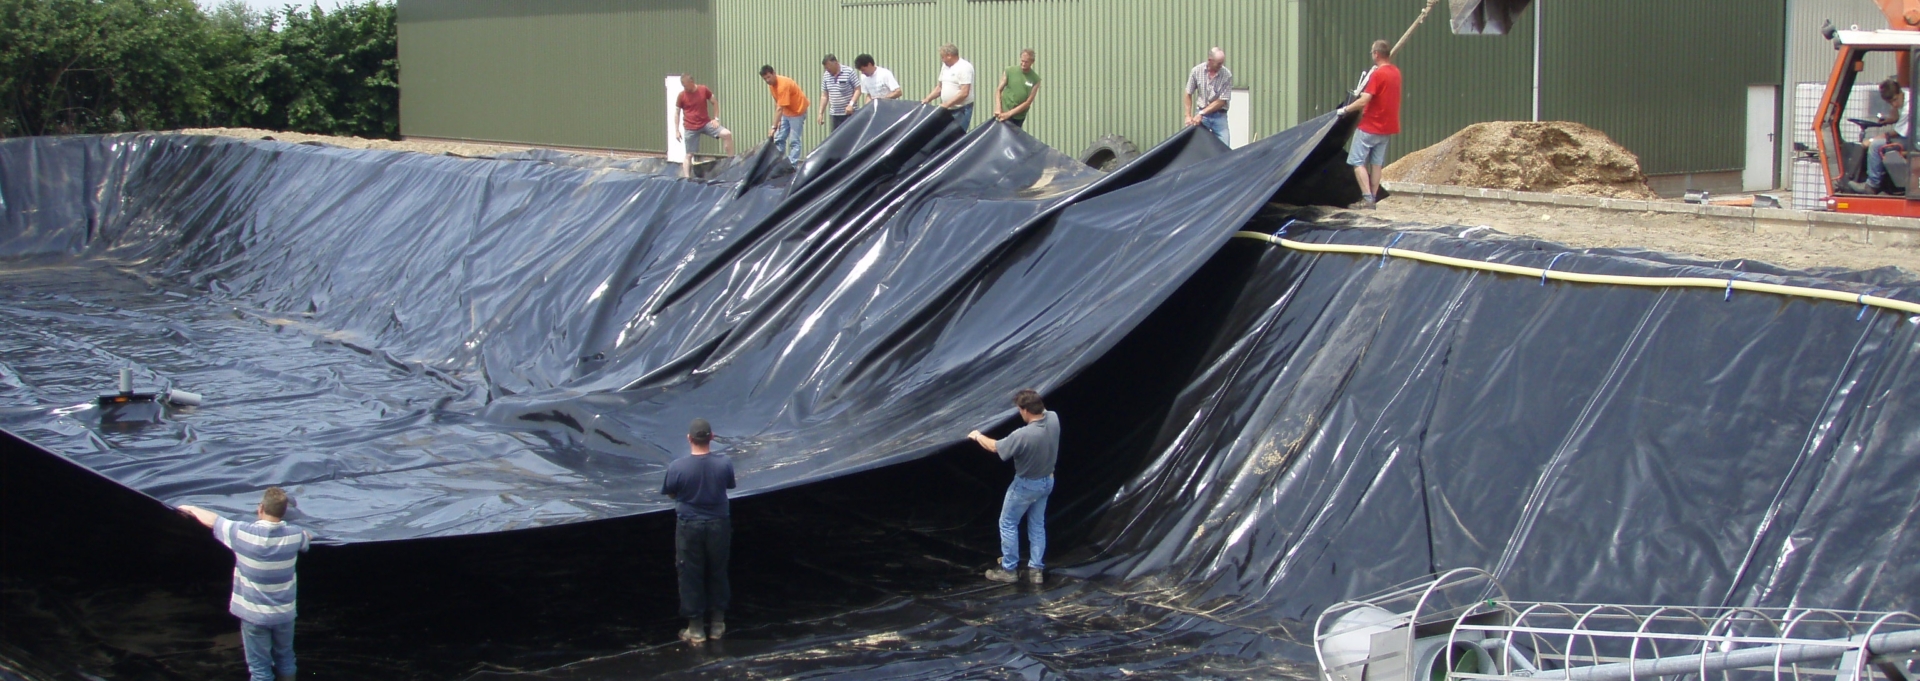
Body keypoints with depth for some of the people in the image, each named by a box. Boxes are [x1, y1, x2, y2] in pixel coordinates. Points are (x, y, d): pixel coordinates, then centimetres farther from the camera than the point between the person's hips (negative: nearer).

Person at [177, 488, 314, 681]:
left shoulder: (243, 533, -19)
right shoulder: (293, 535, -11)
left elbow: (212, 520, -1)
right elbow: (309, 536, 15)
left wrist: (191, 509, 18)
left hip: (254, 614, -2)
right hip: (285, 613, 2)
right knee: (285, 661, 19)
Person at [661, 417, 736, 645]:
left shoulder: (677, 467, -20)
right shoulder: (724, 463, -15)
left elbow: (670, 493, -4)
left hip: (689, 526, -2)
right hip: (718, 524, 2)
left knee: (691, 577, 11)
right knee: (717, 573, 19)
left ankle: (696, 629, 19)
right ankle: (717, 624, 29)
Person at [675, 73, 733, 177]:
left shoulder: (703, 90, -5)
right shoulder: (681, 96, -6)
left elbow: (715, 102, 8)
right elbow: (677, 113, 3)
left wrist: (715, 118, -1)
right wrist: (677, 131, -1)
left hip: (706, 123, 1)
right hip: (690, 128, -1)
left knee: (727, 134, -17)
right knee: (689, 154, 1)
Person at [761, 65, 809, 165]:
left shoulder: (783, 85, -30)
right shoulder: (771, 84, -4)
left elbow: (779, 108, -33)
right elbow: (776, 102, 5)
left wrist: (774, 127, -34)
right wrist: (778, 120, 0)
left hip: (797, 111, -9)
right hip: (786, 112, 9)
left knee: (794, 141, -12)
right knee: (779, 139, 8)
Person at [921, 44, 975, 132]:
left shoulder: (964, 67, -13)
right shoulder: (945, 66, 13)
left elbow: (964, 93, -20)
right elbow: (939, 87, 20)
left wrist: (947, 104, -22)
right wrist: (927, 99, 7)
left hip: (962, 110, -8)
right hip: (948, 110, 8)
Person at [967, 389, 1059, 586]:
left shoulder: (1023, 435, -35)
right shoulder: (1053, 419, -18)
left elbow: (996, 447, -17)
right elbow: (1043, 412, 11)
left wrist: (978, 436, 1)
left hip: (1026, 485, -7)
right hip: (1047, 481, 7)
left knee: (1008, 524, 13)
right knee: (1037, 525, 20)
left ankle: (1008, 569, 21)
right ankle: (1036, 569, 26)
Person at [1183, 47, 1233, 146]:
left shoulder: (1227, 75, -12)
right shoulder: (1196, 71, -7)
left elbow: (1222, 101, -11)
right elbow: (1189, 94, 3)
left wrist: (1201, 113, -13)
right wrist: (1188, 116, -3)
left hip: (1219, 116, -1)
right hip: (1201, 115, 1)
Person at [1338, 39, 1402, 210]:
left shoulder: (1378, 74, -18)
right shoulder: (1395, 72, 8)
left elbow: (1363, 101, -21)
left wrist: (1345, 109, -10)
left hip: (1370, 127, -8)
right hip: (1387, 127, 8)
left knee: (1357, 161, -2)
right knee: (1376, 163, 12)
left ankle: (1367, 197, -12)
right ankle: (1373, 198, 11)